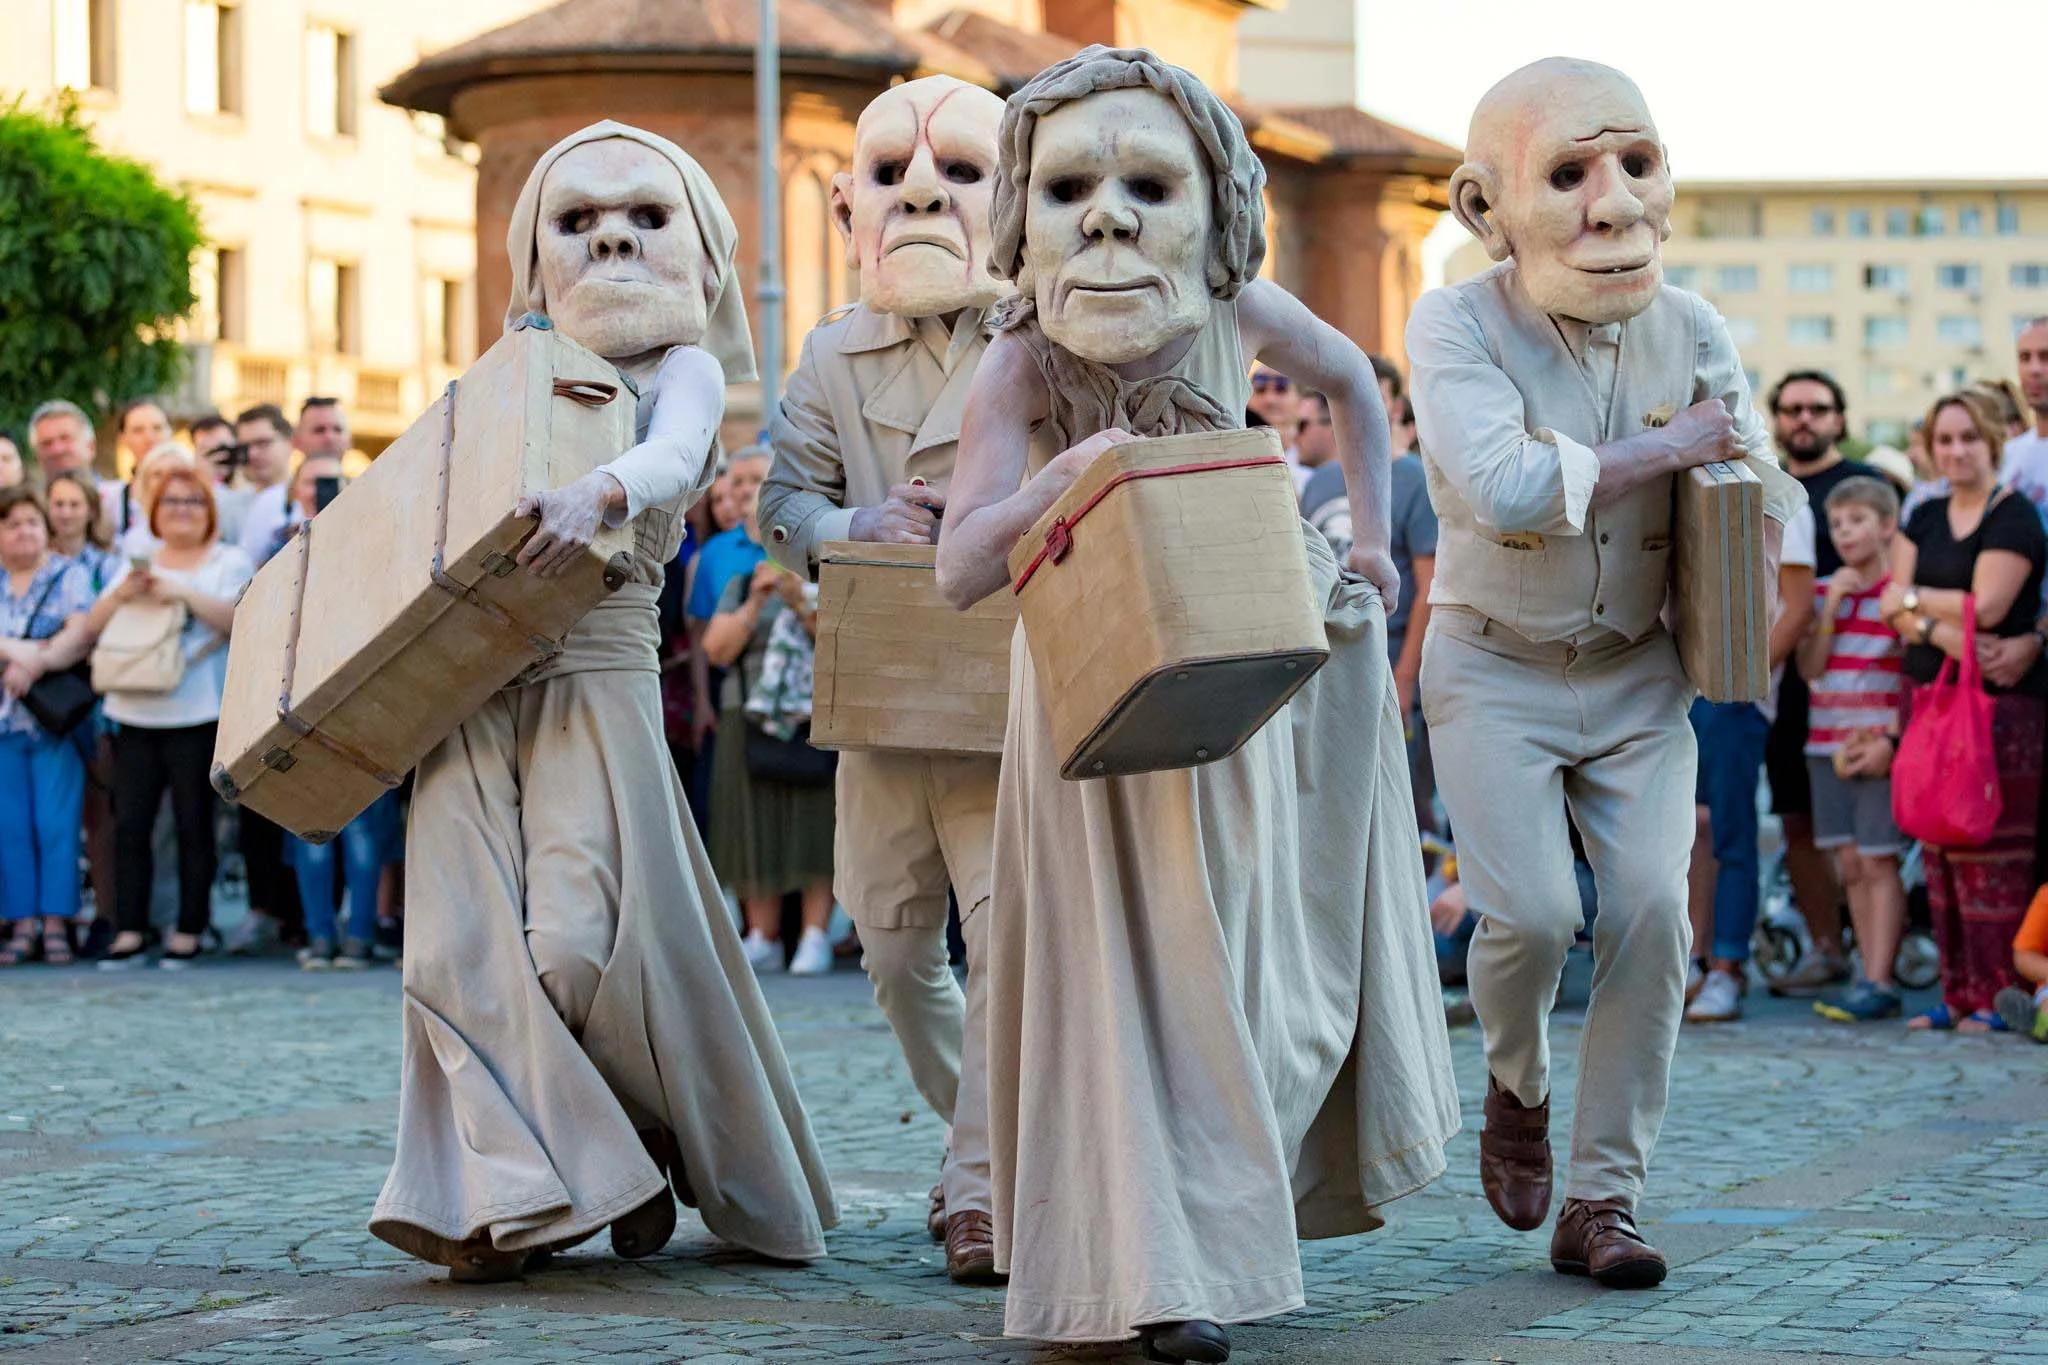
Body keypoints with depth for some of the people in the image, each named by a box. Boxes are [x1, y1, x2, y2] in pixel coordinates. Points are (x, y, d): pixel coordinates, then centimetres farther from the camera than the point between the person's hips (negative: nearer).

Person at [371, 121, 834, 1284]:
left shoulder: (684, 371, 5)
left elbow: (675, 458, -18)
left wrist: (604, 491, -38)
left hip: (595, 676, -5)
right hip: (469, 682, 5)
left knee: (578, 942, -13)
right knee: (461, 946, -9)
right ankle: (515, 1191, -2)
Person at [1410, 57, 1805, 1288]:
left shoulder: (1691, 331, -3)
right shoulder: (1457, 325, -16)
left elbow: (1764, 494, 6)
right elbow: (1502, 486, -31)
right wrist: (1664, 449, -24)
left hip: (1639, 676, 3)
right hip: (1495, 669, -3)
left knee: (1652, 909, -10)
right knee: (1532, 911, -17)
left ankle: (1605, 1197, 1)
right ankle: (1517, 1089, 18)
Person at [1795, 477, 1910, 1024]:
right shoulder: (1825, 592, 12)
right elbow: (1810, 667, 4)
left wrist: (1891, 740, -15)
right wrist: (1830, 608, -7)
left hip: (1880, 746, -6)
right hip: (1829, 745, 6)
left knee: (1878, 862, -7)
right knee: (1850, 865, 6)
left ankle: (1878, 983, -8)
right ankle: (1872, 976, 10)